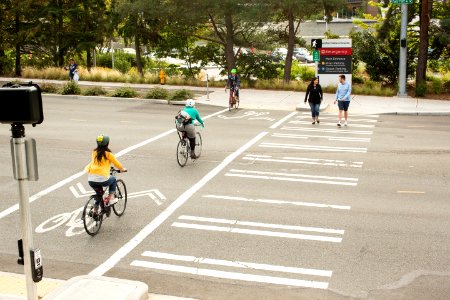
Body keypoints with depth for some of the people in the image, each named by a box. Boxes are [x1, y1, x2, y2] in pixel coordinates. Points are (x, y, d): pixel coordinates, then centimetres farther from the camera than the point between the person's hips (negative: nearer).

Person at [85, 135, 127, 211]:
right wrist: (122, 169, 29)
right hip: (102, 179, -5)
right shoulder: (108, 153, -2)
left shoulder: (94, 152, 12)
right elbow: (116, 163, 10)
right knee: (113, 179, 27)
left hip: (91, 180, 5)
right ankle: (111, 198, 17)